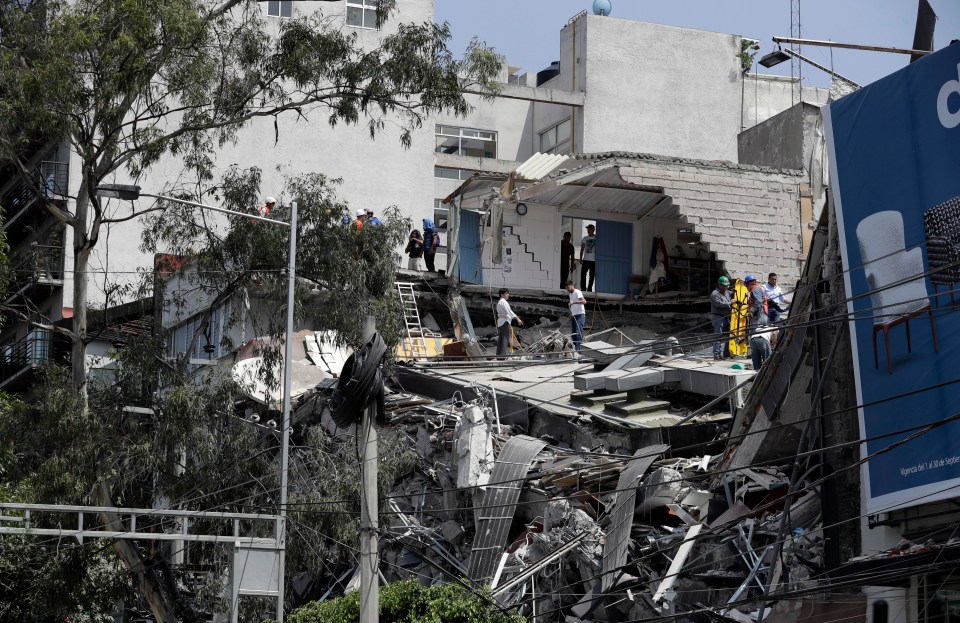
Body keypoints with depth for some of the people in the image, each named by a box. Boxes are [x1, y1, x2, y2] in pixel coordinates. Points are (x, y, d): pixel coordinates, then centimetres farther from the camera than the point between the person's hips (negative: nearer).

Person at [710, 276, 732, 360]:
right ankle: (717, 355, -11)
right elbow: (719, 304, -22)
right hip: (718, 317, -9)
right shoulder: (715, 294, -9)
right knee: (718, 337, -10)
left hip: (726, 317, 9)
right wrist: (729, 303, -16)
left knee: (726, 337, 11)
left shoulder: (727, 293, 19)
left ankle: (725, 354, 18)